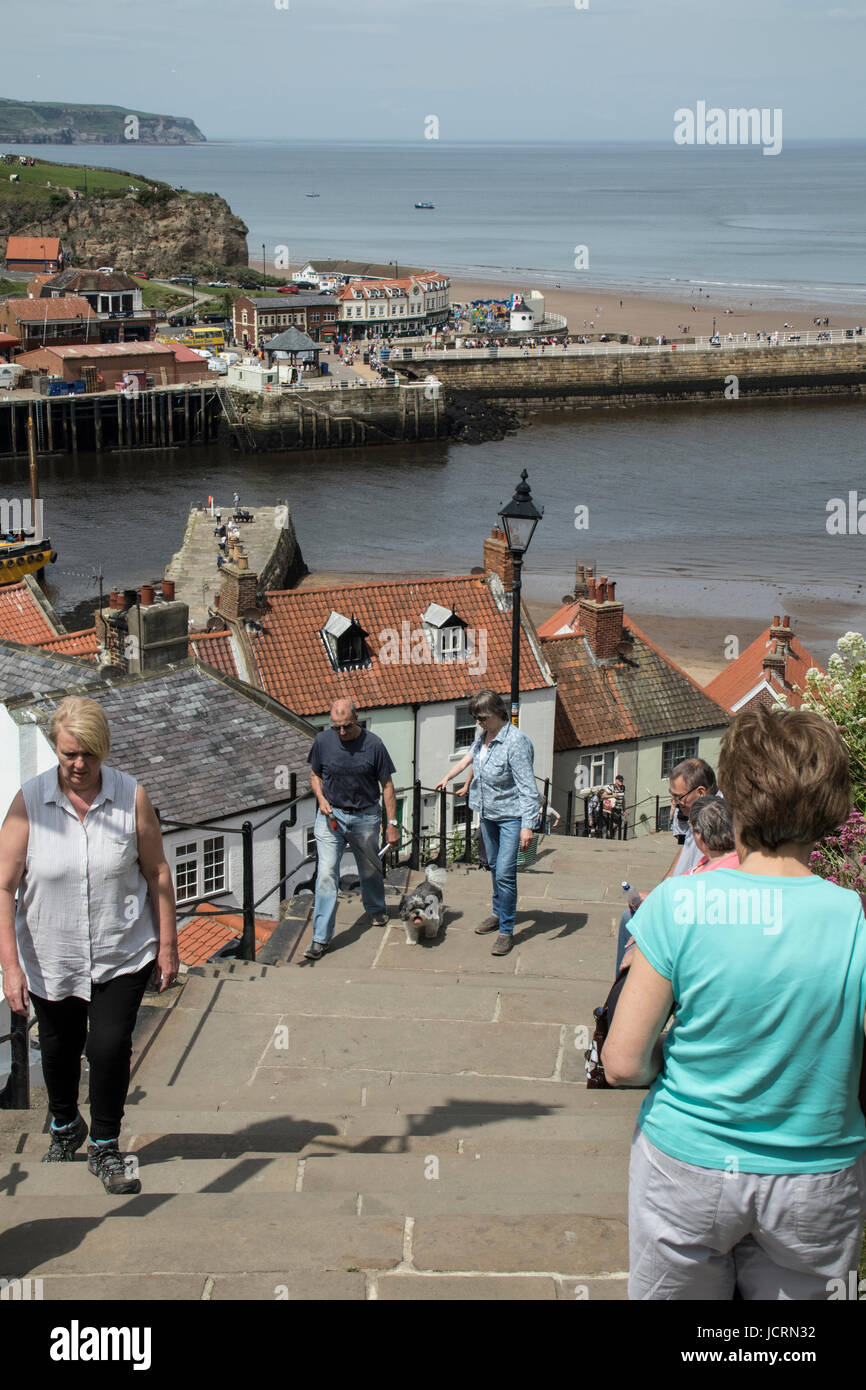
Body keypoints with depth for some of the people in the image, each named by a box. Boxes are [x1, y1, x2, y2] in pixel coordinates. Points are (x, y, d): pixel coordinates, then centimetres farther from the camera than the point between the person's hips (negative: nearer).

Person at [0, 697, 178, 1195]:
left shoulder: (131, 796, -9)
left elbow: (158, 874, -1)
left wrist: (167, 946, 1)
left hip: (123, 954, -1)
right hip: (50, 959, 1)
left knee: (110, 1046, -8)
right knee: (60, 1048, 17)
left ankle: (105, 1148, 15)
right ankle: (65, 1127, 46)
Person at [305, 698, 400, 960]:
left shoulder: (373, 744, -11)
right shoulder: (323, 741, -6)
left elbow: (387, 786, -4)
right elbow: (315, 774, 10)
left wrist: (392, 823, -5)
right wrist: (321, 799, -8)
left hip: (365, 817, 0)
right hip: (331, 815, 0)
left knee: (370, 870, 18)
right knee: (326, 874, -10)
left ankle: (376, 910, 49)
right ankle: (321, 938, -10)